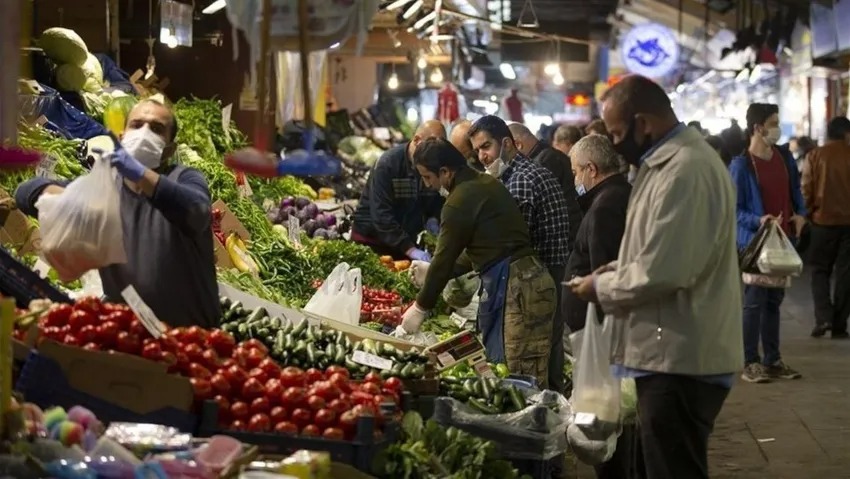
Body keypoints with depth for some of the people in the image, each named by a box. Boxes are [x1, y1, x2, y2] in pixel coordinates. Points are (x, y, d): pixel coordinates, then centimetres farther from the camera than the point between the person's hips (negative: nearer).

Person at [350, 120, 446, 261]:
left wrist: (433, 218, -12)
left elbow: (437, 200, 12)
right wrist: (410, 249, -36)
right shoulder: (387, 164, -21)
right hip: (371, 237, -5)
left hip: (406, 238, 5)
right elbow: (381, 215, -28)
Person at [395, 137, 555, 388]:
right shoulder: (487, 183, 17)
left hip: (514, 288, -10)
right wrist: (433, 271, 28)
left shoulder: (460, 202, -12)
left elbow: (445, 257, -7)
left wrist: (420, 308, 5)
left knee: (519, 379, -8)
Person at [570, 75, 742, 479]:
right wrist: (618, 270, 10)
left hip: (679, 358, -11)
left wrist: (601, 288, -10)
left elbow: (662, 272, -26)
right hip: (677, 352, 11)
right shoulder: (673, 159, 13)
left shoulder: (684, 171, -22)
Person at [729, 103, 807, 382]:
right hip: (755, 241, -7)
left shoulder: (784, 157, 6)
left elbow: (794, 189, 19)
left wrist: (801, 213, 2)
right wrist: (758, 220, -28)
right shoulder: (741, 165, -15)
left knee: (774, 300, 13)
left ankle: (773, 360, 20)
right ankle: (751, 363, 3)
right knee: (755, 300, -3)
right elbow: (733, 208, -14)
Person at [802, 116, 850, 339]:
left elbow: (806, 190, -4)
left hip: (823, 220, 0)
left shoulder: (815, 156, -4)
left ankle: (823, 316, -6)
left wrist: (808, 212, 11)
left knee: (820, 270, 12)